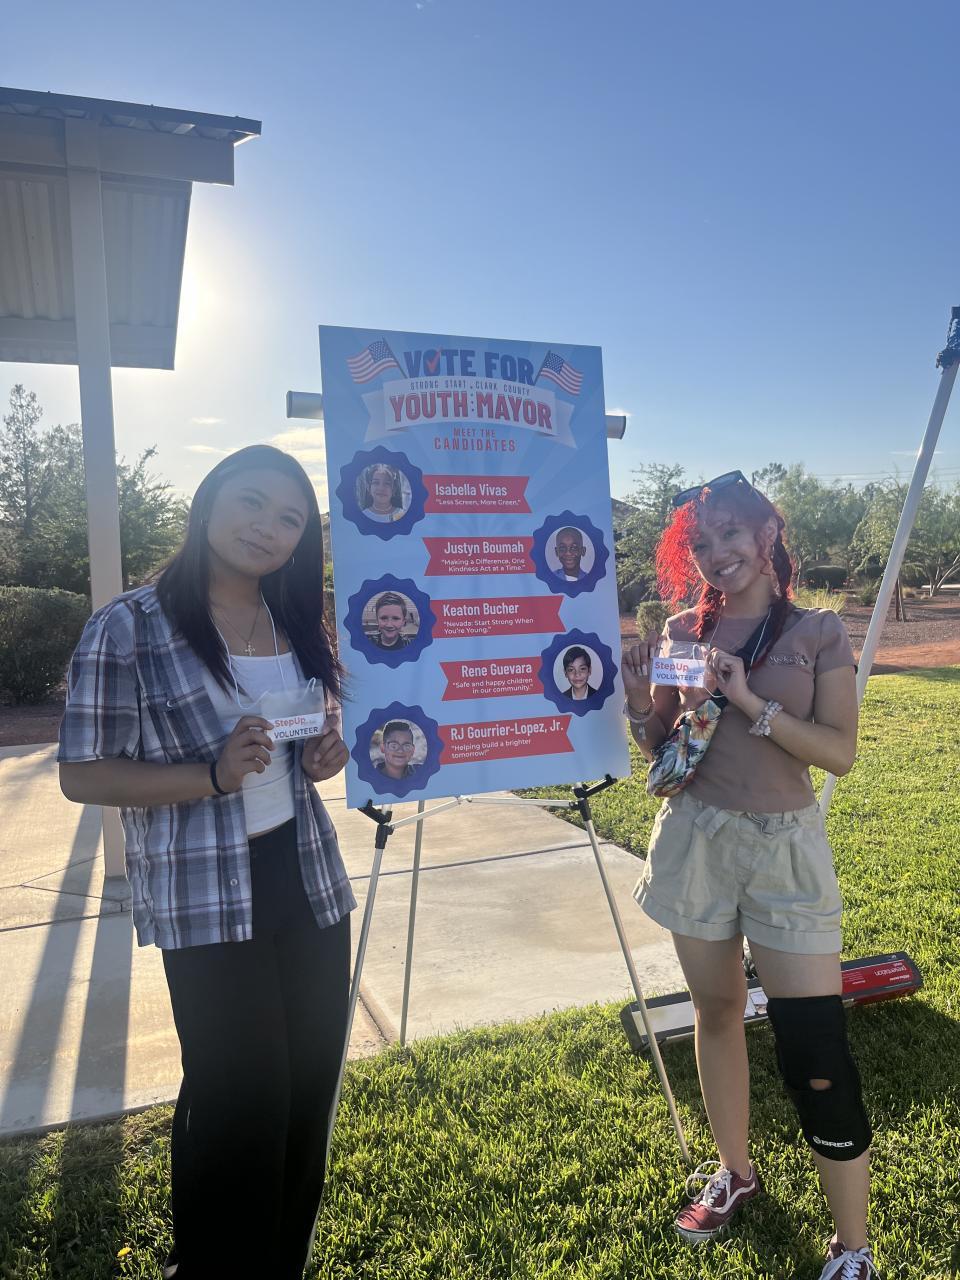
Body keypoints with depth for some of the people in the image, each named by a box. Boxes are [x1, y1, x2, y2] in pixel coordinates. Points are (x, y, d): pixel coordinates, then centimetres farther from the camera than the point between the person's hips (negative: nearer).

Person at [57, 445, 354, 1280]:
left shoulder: (300, 625, 5)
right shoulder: (129, 629, -12)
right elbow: (82, 775, -11)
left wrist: (327, 752, -4)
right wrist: (213, 775, -25)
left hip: (308, 879, 6)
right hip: (205, 899, -6)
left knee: (310, 1084, 17)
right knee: (239, 1096, 7)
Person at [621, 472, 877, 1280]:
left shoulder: (819, 633, -3)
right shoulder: (683, 630, 3)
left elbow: (841, 752, -9)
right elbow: (659, 748, 8)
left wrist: (751, 703, -20)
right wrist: (640, 704, -12)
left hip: (784, 846, -2)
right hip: (695, 840, 3)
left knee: (816, 1048, -2)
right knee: (717, 1013, 16)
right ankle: (735, 1173, 39)